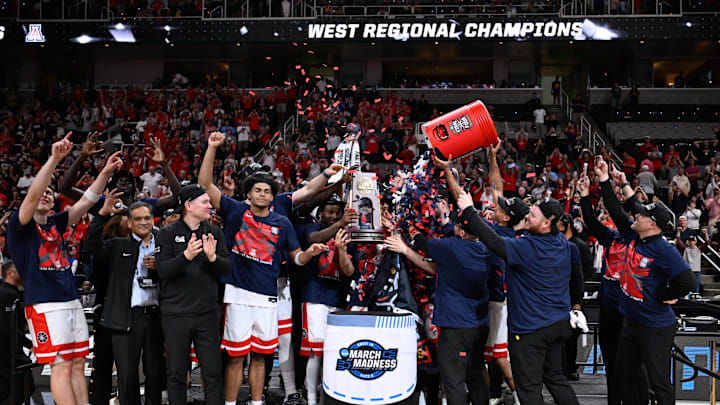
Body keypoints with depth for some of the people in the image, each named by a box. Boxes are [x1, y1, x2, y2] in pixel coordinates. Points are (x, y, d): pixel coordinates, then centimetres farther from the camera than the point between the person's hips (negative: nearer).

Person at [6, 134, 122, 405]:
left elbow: (86, 201, 9)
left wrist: (106, 172, -4)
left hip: (72, 302, 7)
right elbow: (33, 194, -19)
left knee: (78, 364, 7)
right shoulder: (20, 225, -2)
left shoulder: (55, 223, 16)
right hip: (45, 306, -7)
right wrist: (54, 159, -29)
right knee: (62, 366, -9)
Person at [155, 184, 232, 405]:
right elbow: (163, 270, -10)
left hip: (206, 312, 2)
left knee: (213, 373, 3)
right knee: (177, 374, 6)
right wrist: (186, 256, -26)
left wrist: (213, 257, -18)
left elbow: (227, 269, 2)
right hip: (175, 314, -2)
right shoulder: (167, 233, 0)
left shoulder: (215, 233, 9)